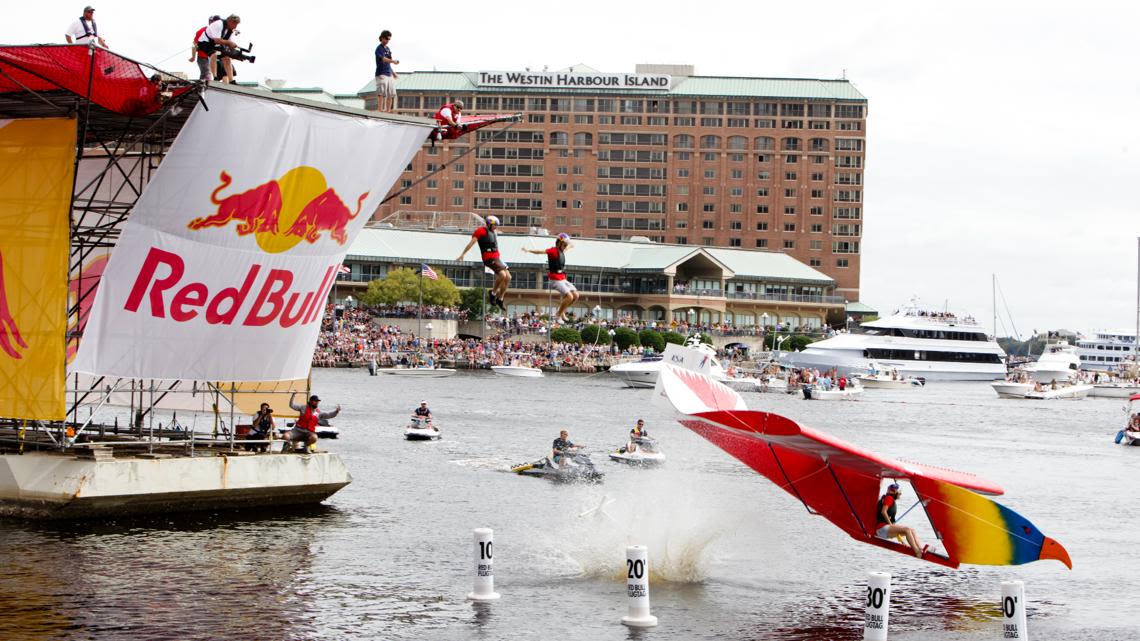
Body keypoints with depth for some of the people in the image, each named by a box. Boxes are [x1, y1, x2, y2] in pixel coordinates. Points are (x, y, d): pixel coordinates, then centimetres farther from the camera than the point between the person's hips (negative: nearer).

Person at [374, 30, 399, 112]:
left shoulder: (388, 49, 19)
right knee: (381, 93, -15)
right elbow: (383, 59, -24)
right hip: (381, 74, -8)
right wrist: (393, 61, -41)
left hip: (389, 74, 8)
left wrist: (393, 72, 25)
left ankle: (388, 110, 11)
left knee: (391, 93, 6)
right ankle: (379, 110, -18)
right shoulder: (379, 48, -7)